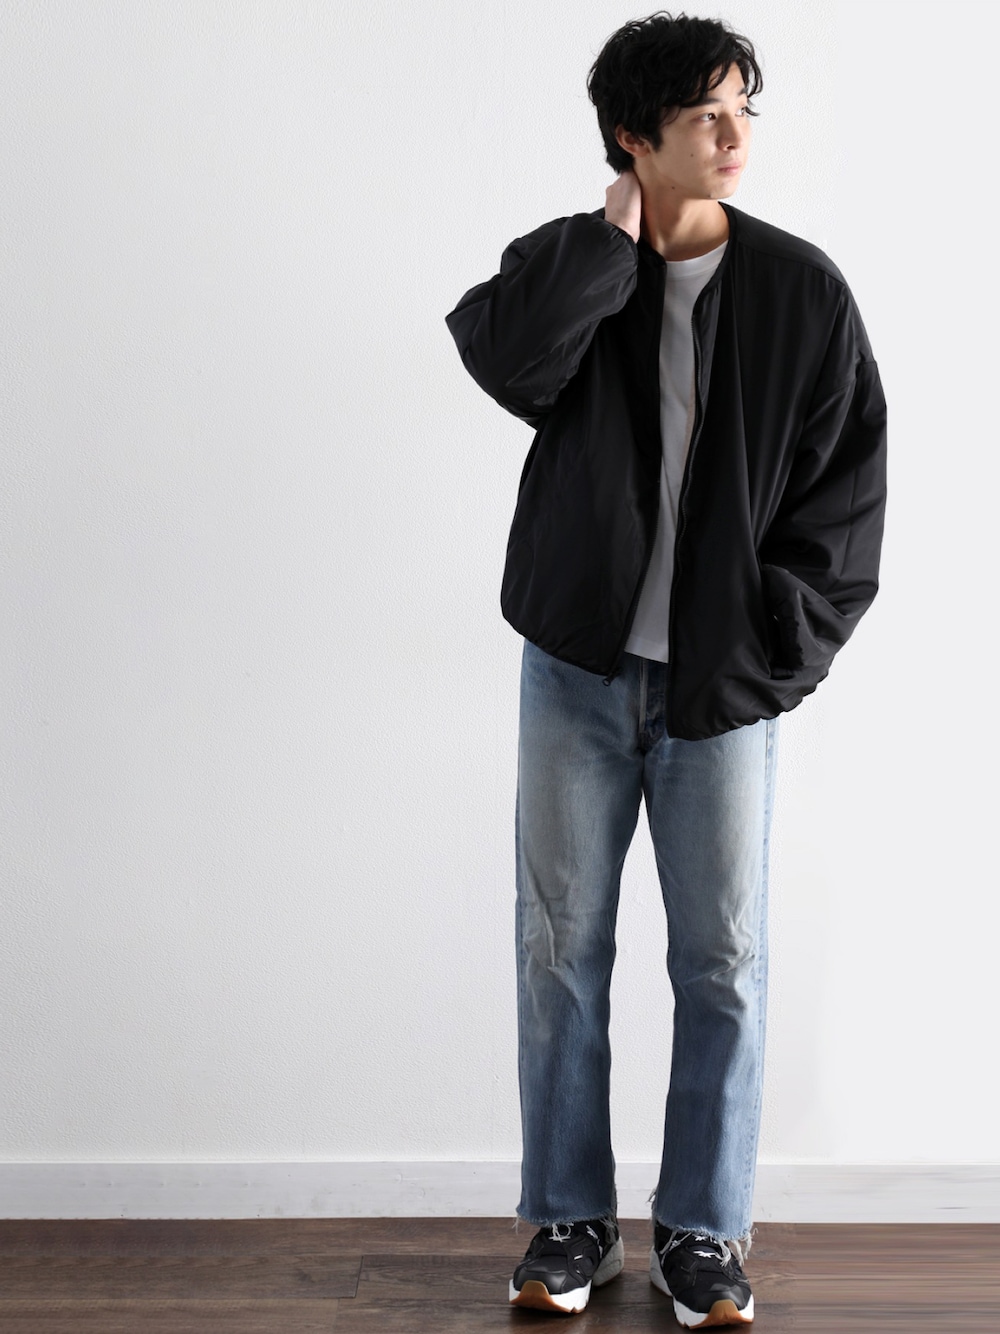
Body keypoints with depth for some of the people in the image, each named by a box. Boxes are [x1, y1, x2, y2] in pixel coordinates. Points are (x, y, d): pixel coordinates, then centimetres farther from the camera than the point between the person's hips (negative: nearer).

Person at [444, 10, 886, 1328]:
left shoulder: (802, 290, -1)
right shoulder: (562, 264, 2)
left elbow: (848, 489, -1)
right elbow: (509, 365, -21)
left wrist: (772, 649, -8)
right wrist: (613, 236, -15)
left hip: (725, 682, -1)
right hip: (579, 671, 1)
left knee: (724, 963, 4)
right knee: (561, 948, 7)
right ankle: (569, 1221, 23)